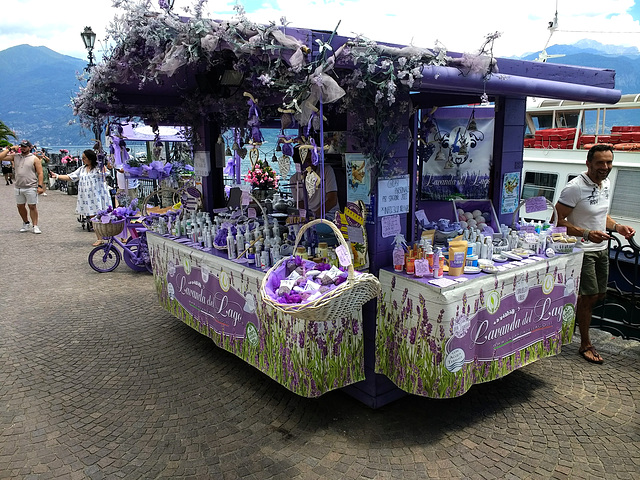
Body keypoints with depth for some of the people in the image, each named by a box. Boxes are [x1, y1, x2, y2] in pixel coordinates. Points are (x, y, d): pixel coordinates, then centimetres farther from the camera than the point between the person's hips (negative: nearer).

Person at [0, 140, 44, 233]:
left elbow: (40, 173, -6)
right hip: (18, 187, 5)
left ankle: (35, 226, 4)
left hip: (31, 188, -5)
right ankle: (26, 223, 28)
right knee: (20, 206, 12)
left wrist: (40, 186, -14)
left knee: (32, 206, -2)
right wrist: (9, 149, 2)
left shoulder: (34, 159, -2)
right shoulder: (15, 156, 9)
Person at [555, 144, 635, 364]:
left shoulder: (606, 183, 6)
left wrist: (618, 227, 3)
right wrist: (587, 234, -31)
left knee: (599, 294, 15)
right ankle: (585, 345, 13)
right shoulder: (575, 187, -21)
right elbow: (559, 221, -21)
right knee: (589, 296, -2)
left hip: (602, 248, 8)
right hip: (582, 250, -8)